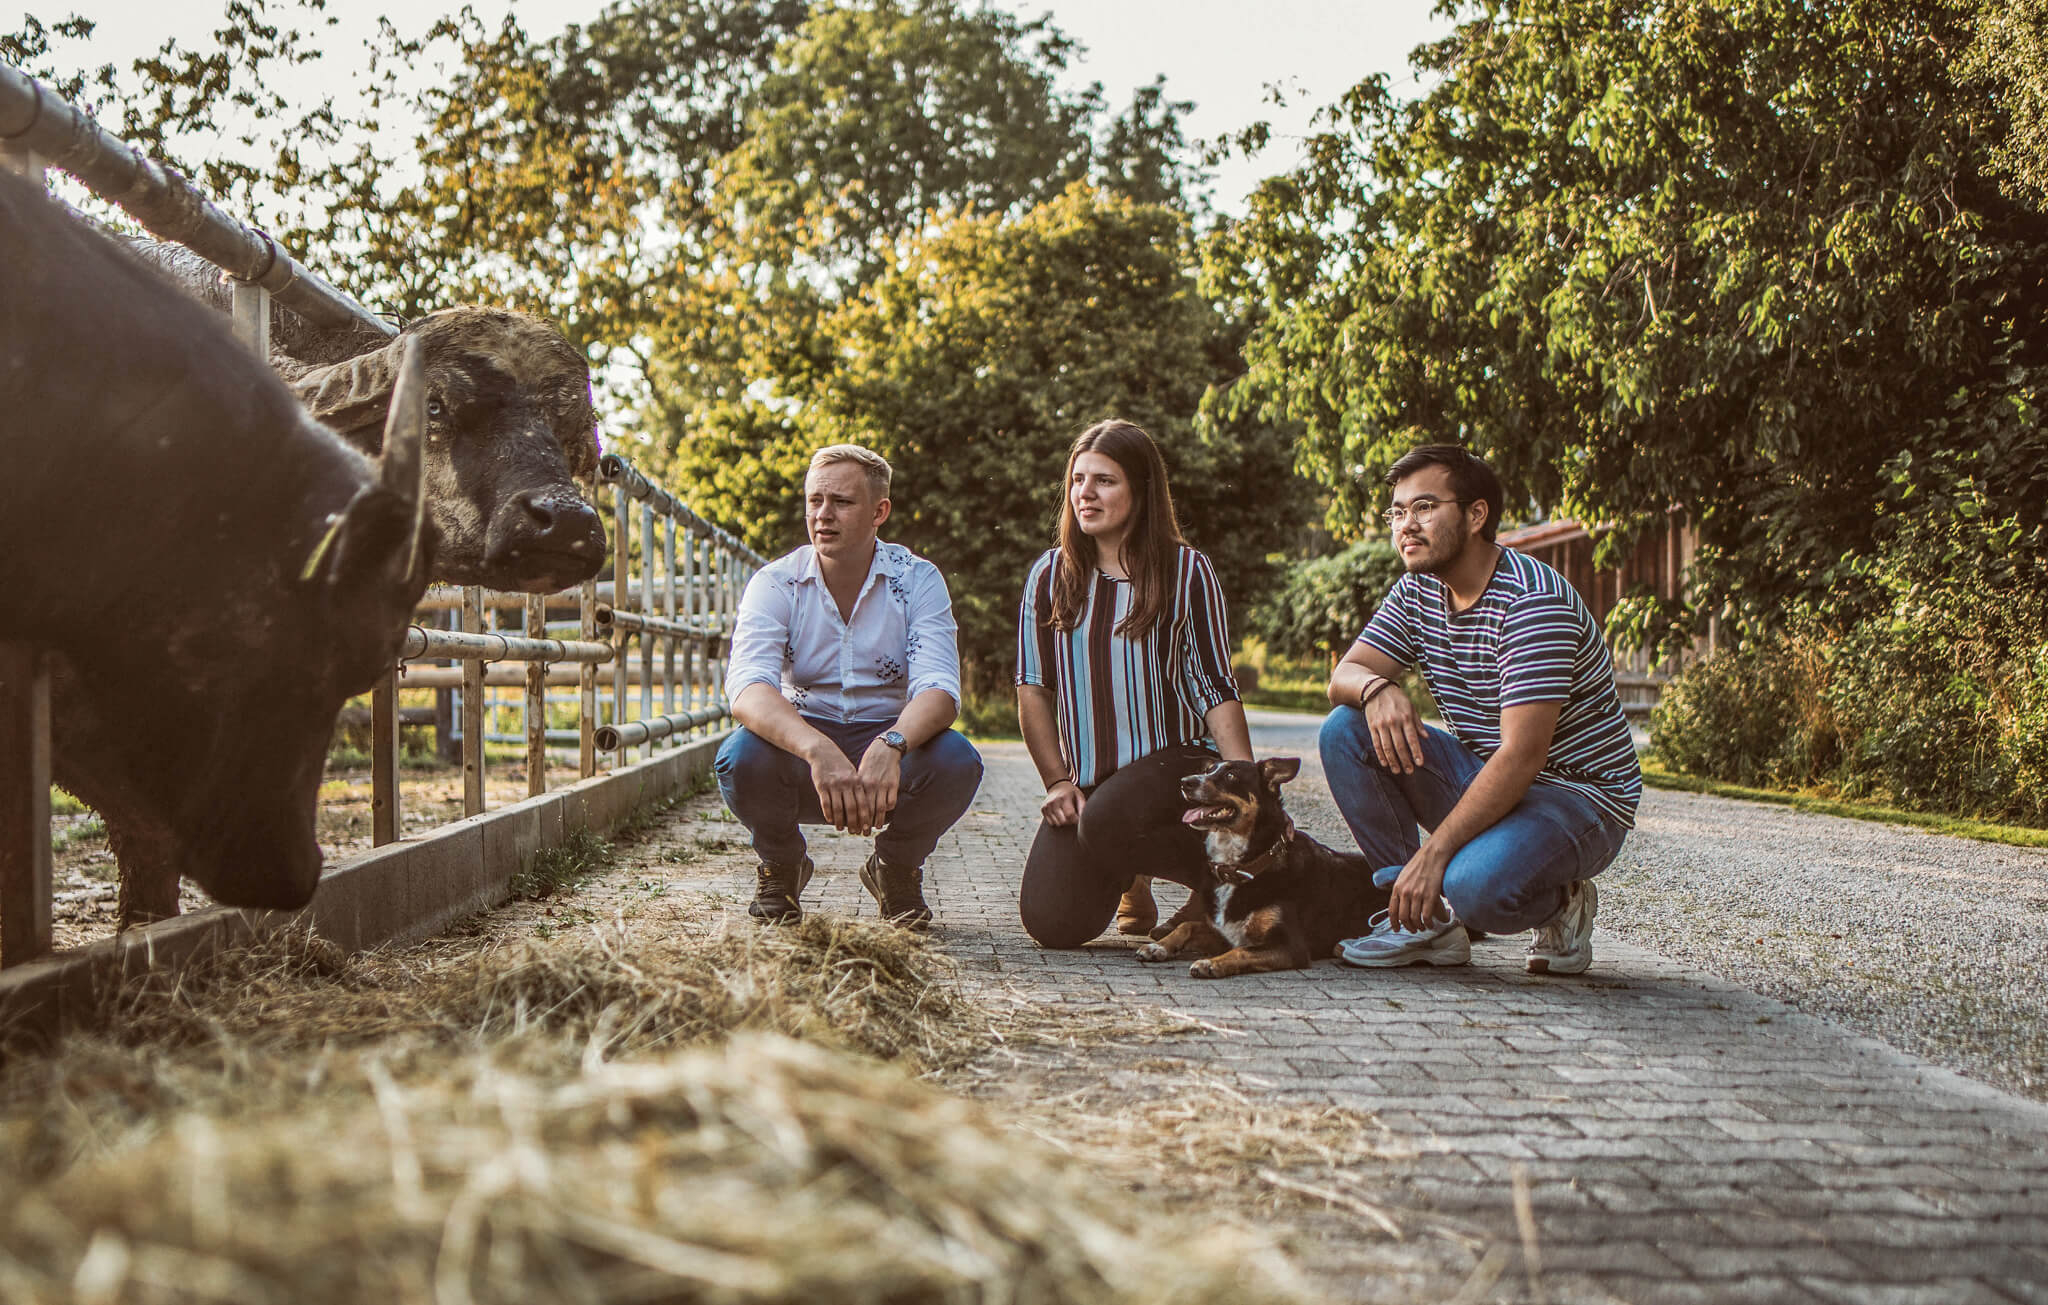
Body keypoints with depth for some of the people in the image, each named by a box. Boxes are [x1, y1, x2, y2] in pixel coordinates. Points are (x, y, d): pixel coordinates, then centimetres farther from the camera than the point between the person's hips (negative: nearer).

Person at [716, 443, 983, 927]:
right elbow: (746, 687, -27)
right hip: (800, 747, 0)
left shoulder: (918, 580, -8)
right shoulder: (776, 584, -10)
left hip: (888, 751, 0)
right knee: (742, 756, -32)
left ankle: (897, 869, 4)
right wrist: (818, 751, -47)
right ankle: (781, 866, 3)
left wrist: (891, 746, -44)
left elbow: (938, 688, -20)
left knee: (956, 761, -31)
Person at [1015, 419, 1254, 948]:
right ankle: (1133, 876, 19)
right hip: (1085, 778, 3)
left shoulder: (1186, 573, -1)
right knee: (1053, 924, -16)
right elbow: (1032, 687, 7)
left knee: (1107, 821, -36)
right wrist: (1057, 781, -3)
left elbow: (1215, 690, -3)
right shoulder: (1050, 575, 7)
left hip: (1174, 759, -3)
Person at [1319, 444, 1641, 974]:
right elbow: (1342, 677, 0)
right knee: (1344, 730, -10)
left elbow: (1522, 757, -29)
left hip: (1576, 796, -8)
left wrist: (1433, 852, -33)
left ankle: (1561, 904, 1)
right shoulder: (1417, 592, 3)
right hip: (1483, 779, 8)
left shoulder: (1532, 600, -23)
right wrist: (1375, 688, -26)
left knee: (1474, 885, -36)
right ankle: (1426, 919, -7)